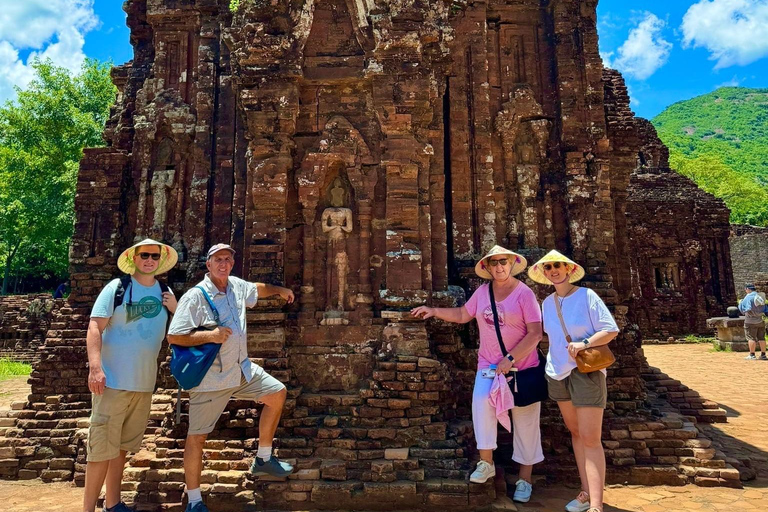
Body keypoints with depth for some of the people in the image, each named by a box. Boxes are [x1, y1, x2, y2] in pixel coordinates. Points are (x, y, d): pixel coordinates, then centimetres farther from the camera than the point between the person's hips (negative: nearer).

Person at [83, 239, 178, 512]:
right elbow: (95, 328, -12)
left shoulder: (165, 293, 8)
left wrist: (175, 310, -4)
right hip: (113, 380, -5)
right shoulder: (117, 287, -6)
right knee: (102, 447, -2)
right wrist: (95, 367, -23)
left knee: (122, 445, 17)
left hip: (145, 382, 5)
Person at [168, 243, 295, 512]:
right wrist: (209, 334, -26)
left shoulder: (236, 285, 4)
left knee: (277, 393, 9)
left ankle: (263, 459, 23)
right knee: (197, 436, 1)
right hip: (210, 378, -7)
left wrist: (280, 290, 35)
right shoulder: (195, 296, -16)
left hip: (242, 369, 7)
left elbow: (257, 288, 28)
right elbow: (174, 337, -18)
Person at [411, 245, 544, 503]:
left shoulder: (524, 293, -12)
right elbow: (462, 315, 14)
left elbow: (535, 333, -16)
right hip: (489, 364, 3)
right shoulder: (483, 291, 3)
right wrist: (434, 311, 5)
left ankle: (524, 480, 22)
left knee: (525, 423, 6)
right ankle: (486, 462, -6)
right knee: (481, 402, -24)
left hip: (522, 367, -3)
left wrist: (510, 359, -21)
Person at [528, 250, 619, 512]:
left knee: (591, 439, -8)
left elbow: (611, 330, -12)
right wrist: (553, 360, 13)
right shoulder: (547, 303, 6)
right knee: (575, 433, 12)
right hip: (557, 373, 6)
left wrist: (584, 343, -26)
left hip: (586, 371, -6)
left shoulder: (586, 296, -10)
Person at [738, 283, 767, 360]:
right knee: (761, 338, 12)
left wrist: (740, 302, 8)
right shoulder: (761, 297, 8)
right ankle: (763, 354, 16)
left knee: (751, 338, -1)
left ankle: (752, 355, -1)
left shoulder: (748, 297, -12)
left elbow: (742, 309, -7)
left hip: (751, 321, -6)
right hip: (760, 321, 6)